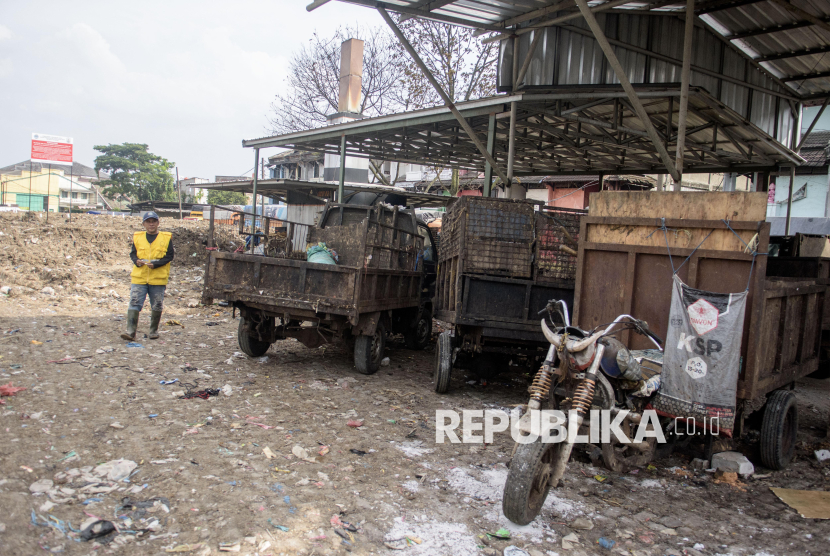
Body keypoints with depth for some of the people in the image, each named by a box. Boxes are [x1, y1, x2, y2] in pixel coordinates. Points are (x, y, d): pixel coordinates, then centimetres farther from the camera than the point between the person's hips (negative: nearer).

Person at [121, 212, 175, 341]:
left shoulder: (166, 238, 2)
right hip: (139, 278, 1)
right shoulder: (137, 237, 9)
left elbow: (169, 256, -3)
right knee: (134, 304, -6)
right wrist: (136, 261, -8)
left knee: (157, 306, 7)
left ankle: (154, 330, 23)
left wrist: (156, 264, -16)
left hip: (158, 279, -1)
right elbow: (133, 253, 14)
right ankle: (130, 331, -5)